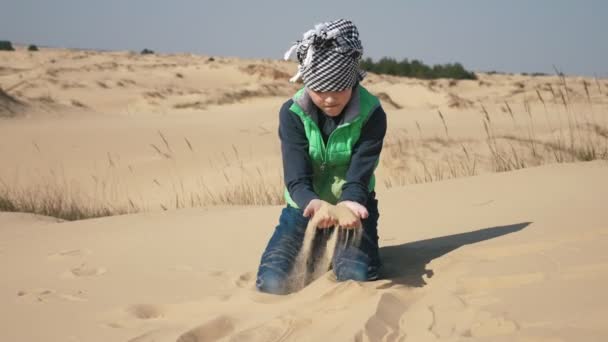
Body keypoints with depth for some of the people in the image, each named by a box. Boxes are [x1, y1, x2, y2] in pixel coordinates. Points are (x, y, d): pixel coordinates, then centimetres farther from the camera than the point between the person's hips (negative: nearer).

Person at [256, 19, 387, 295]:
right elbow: (296, 178, -22)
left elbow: (359, 176, -22)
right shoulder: (292, 113, -15)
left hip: (350, 205, -1)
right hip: (305, 207, 1)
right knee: (270, 282, -18)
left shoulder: (371, 115, -17)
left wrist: (349, 204, -46)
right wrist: (314, 203, -46)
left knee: (357, 278, -25)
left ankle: (329, 250, 14)